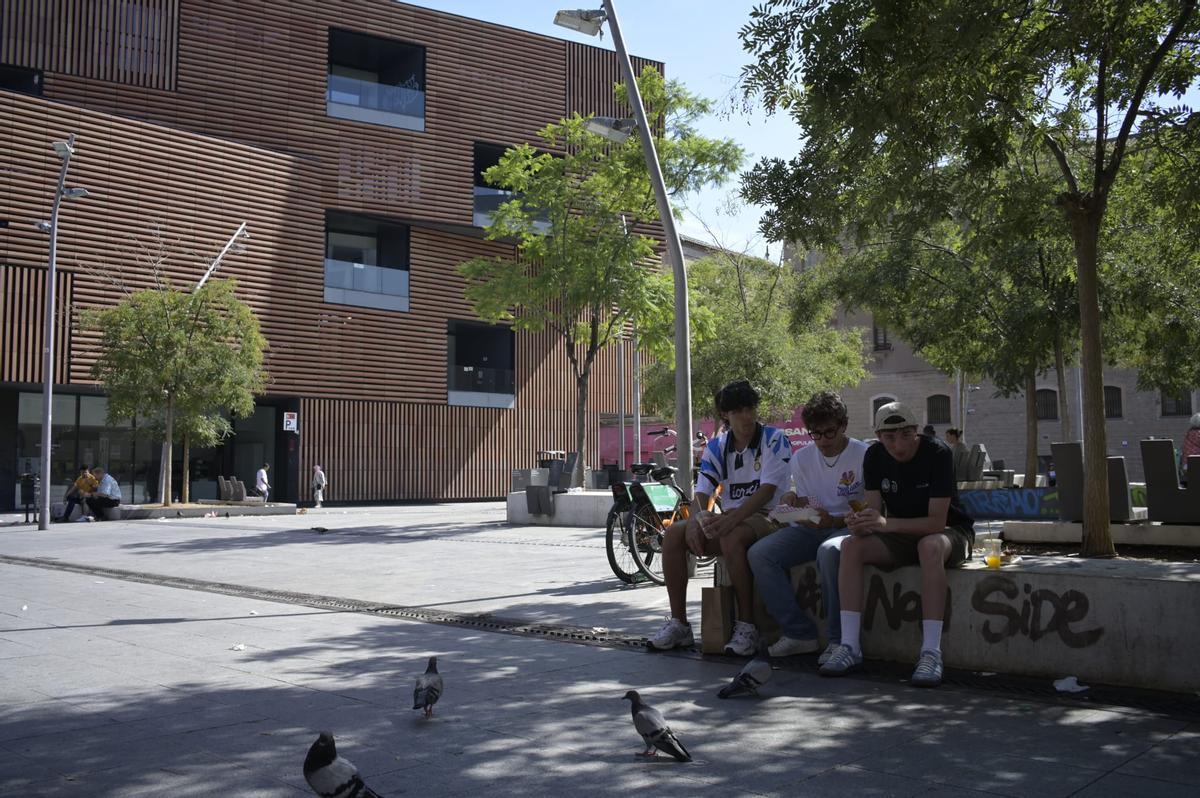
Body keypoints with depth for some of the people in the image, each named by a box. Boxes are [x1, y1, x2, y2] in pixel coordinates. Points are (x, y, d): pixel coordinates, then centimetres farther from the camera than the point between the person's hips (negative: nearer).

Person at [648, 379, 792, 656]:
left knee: (732, 537, -38)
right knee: (674, 534, -16)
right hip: (731, 520, 6)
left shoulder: (774, 439, -7)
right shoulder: (716, 447, 9)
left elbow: (767, 491, -19)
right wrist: (695, 521, -22)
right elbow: (701, 494, 1)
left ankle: (746, 627, -28)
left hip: (767, 518, -6)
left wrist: (732, 519, -33)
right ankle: (678, 623, -11)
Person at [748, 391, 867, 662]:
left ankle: (838, 638, -25)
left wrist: (833, 521, -23)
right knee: (759, 553, -19)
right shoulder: (802, 457, 9)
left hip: (847, 527, -5)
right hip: (812, 528, 5)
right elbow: (804, 508, 11)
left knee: (829, 552, -40)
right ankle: (799, 633, -14)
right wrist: (791, 500, -12)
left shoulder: (864, 455, -6)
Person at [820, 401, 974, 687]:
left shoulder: (938, 453, -22)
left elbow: (937, 522, -26)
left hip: (950, 532, -5)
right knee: (851, 547, -22)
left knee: (930, 547, -40)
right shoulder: (875, 456, -5)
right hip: (902, 536, 5)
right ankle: (850, 646, -24)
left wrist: (886, 524, -40)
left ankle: (931, 652, -40)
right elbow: (874, 508, -7)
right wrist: (860, 523, -32)